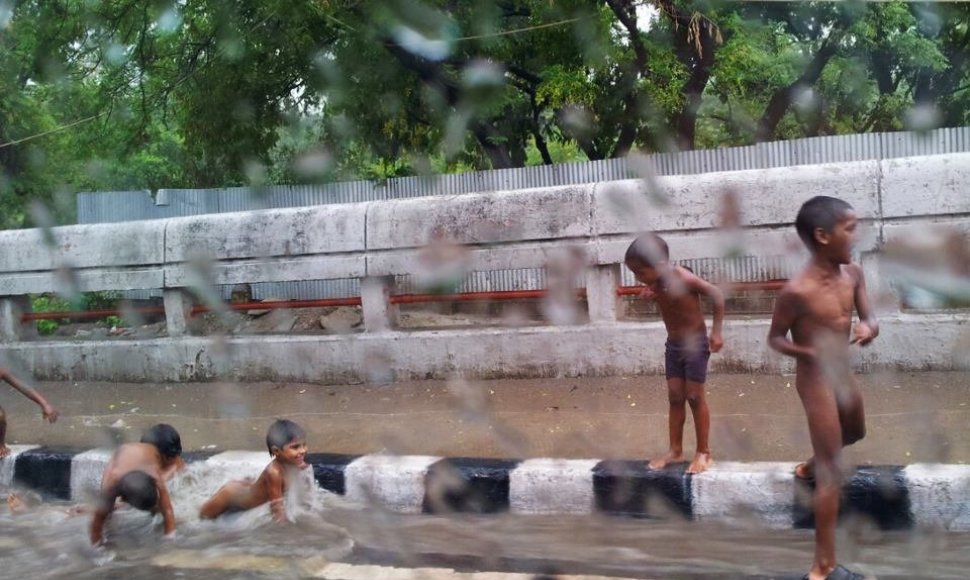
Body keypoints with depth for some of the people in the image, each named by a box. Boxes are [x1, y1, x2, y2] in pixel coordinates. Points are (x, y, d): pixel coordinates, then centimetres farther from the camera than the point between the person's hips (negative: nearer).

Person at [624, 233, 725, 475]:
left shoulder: (683, 278, -25)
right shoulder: (655, 282, -6)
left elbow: (717, 295, -18)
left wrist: (716, 332, -16)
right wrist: (650, 295, -11)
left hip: (696, 343, -6)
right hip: (673, 345, 6)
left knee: (695, 397, 0)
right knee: (675, 398, 10)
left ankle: (704, 452, 11)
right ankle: (675, 450, 20)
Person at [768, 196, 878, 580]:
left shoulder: (853, 274, -4)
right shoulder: (797, 291, -25)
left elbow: (868, 316, 5)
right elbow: (775, 338, -13)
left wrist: (869, 328, -19)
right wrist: (810, 352, -30)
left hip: (842, 375, 8)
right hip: (816, 380, -8)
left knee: (855, 433, 34)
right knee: (833, 474, -7)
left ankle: (811, 465, 64)